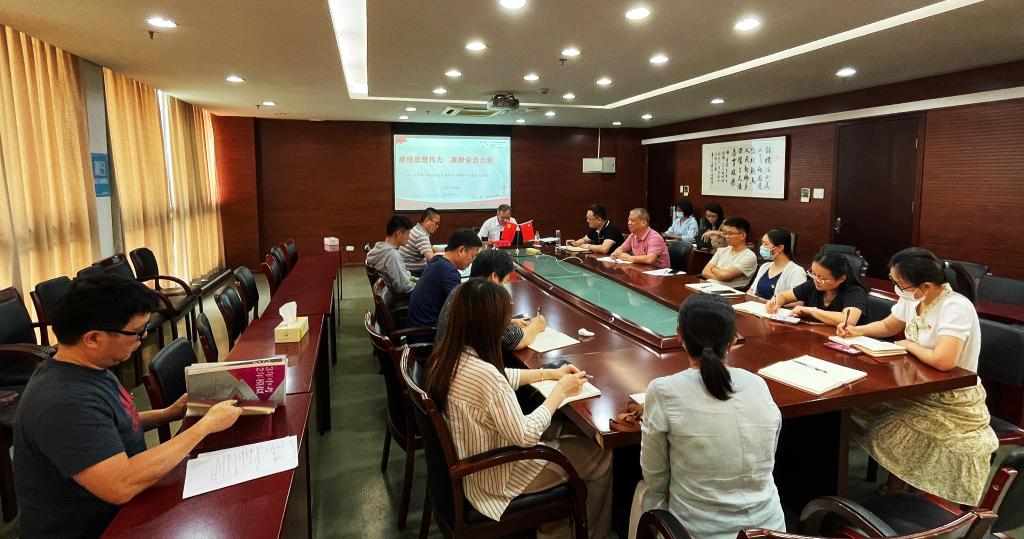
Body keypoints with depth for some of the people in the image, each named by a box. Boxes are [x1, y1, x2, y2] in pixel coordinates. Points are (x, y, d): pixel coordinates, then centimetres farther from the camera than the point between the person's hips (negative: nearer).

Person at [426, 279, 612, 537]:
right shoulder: (483, 374, -36)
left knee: (569, 429, 20)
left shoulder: (447, 354, -9)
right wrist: (560, 390, -15)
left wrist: (551, 373, 4)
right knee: (600, 457, 6)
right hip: (494, 475, -8)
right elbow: (526, 437, -27)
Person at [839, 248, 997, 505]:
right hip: (920, 389, 8)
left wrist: (909, 345, -19)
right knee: (861, 410, -5)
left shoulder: (956, 308, -27)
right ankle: (894, 485, 15)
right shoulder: (912, 299, -2)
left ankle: (896, 489, 13)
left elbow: (943, 361, -39)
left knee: (886, 433, -16)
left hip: (953, 402, -8)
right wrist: (856, 331, -2)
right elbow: (887, 326, 18)